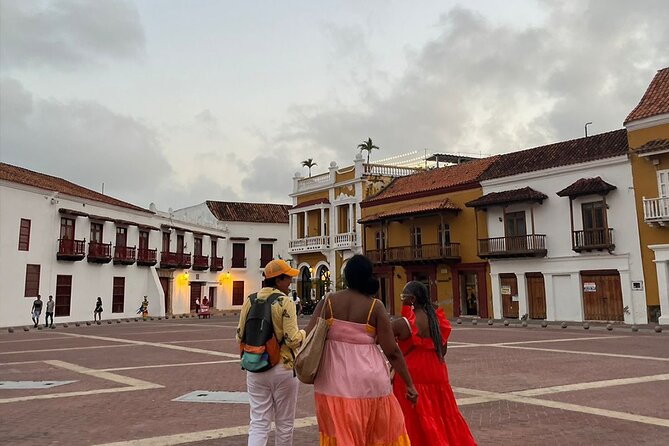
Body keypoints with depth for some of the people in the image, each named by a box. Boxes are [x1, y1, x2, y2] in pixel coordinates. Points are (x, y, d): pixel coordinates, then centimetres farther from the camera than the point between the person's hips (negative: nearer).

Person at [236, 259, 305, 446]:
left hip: (255, 369, 5)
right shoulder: (285, 302, -14)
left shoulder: (250, 300, 2)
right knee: (284, 423, 13)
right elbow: (292, 339, -19)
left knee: (258, 423, 7)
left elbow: (240, 337, 6)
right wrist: (303, 333, 2)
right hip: (282, 368, -4)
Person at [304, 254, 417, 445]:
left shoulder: (329, 301, -4)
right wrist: (409, 384, 1)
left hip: (335, 379, 1)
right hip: (369, 379, -1)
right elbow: (392, 351, -8)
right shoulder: (375, 306, -8)